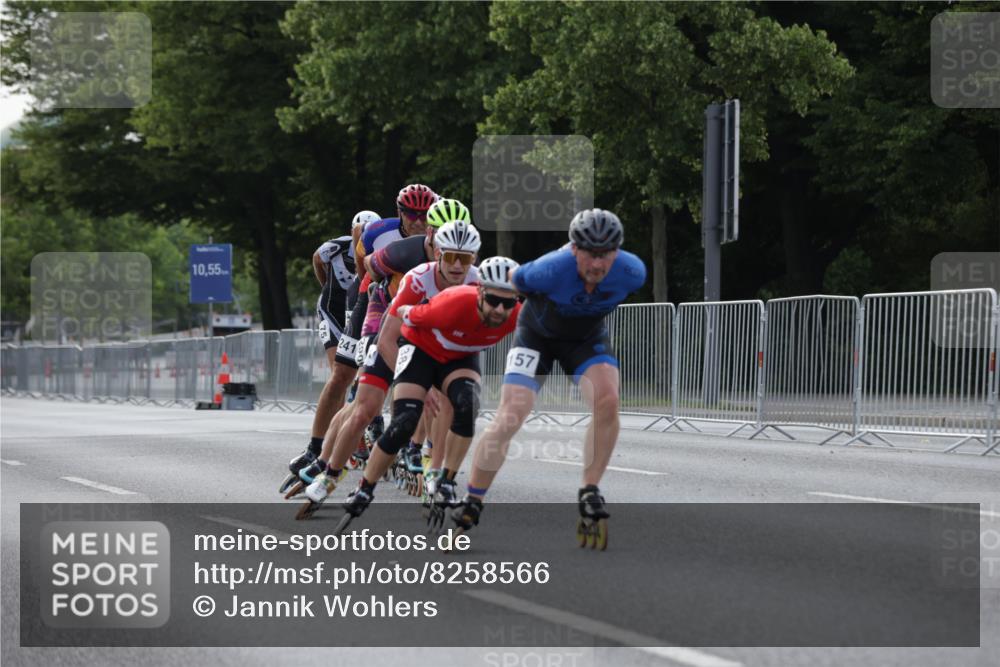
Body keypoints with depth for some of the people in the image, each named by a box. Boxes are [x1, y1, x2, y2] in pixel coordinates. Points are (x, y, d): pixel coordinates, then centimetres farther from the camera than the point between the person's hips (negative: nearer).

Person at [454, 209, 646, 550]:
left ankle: (589, 494, -14)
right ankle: (469, 507, -1)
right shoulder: (550, 270, -36)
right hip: (537, 334, -2)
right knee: (508, 419, -15)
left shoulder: (631, 272, -28)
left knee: (607, 400, -27)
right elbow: (515, 280, -12)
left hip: (587, 338, 2)